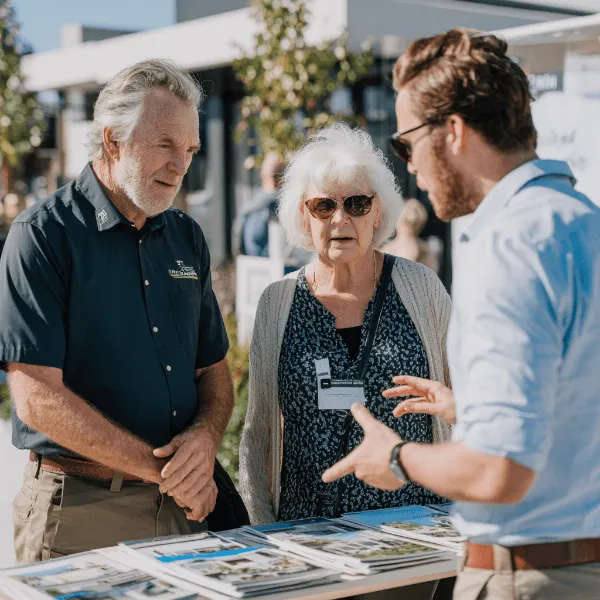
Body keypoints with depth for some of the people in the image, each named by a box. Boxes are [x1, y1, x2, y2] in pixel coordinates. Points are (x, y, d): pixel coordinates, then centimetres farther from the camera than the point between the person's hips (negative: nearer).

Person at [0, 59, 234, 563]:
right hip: (79, 511, -5)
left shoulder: (187, 237, 9)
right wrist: (160, 469, -15)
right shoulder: (43, 235, -9)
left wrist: (205, 436, -10)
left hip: (183, 505, 6)